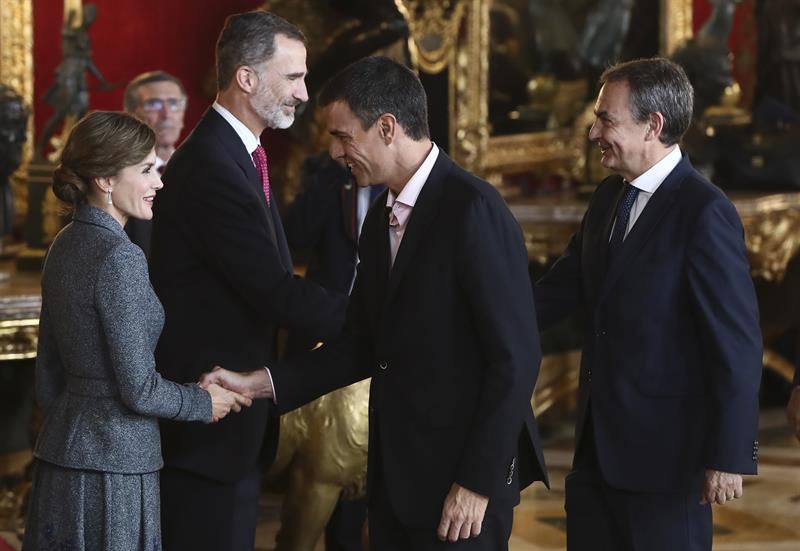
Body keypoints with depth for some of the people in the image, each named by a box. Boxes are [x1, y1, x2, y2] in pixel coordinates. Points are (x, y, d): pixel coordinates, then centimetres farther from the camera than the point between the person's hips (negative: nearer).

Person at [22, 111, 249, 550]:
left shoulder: (65, 246, 9)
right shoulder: (118, 258, -17)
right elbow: (139, 390, -17)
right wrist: (205, 403, -2)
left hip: (60, 453, 9)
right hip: (113, 462, -9)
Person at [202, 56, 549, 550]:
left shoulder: (474, 211, -16)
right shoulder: (382, 217, 11)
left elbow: (515, 357, -18)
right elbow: (365, 345, 12)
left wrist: (478, 481, -18)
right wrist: (259, 383, 2)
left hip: (460, 476, -8)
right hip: (396, 471, 8)